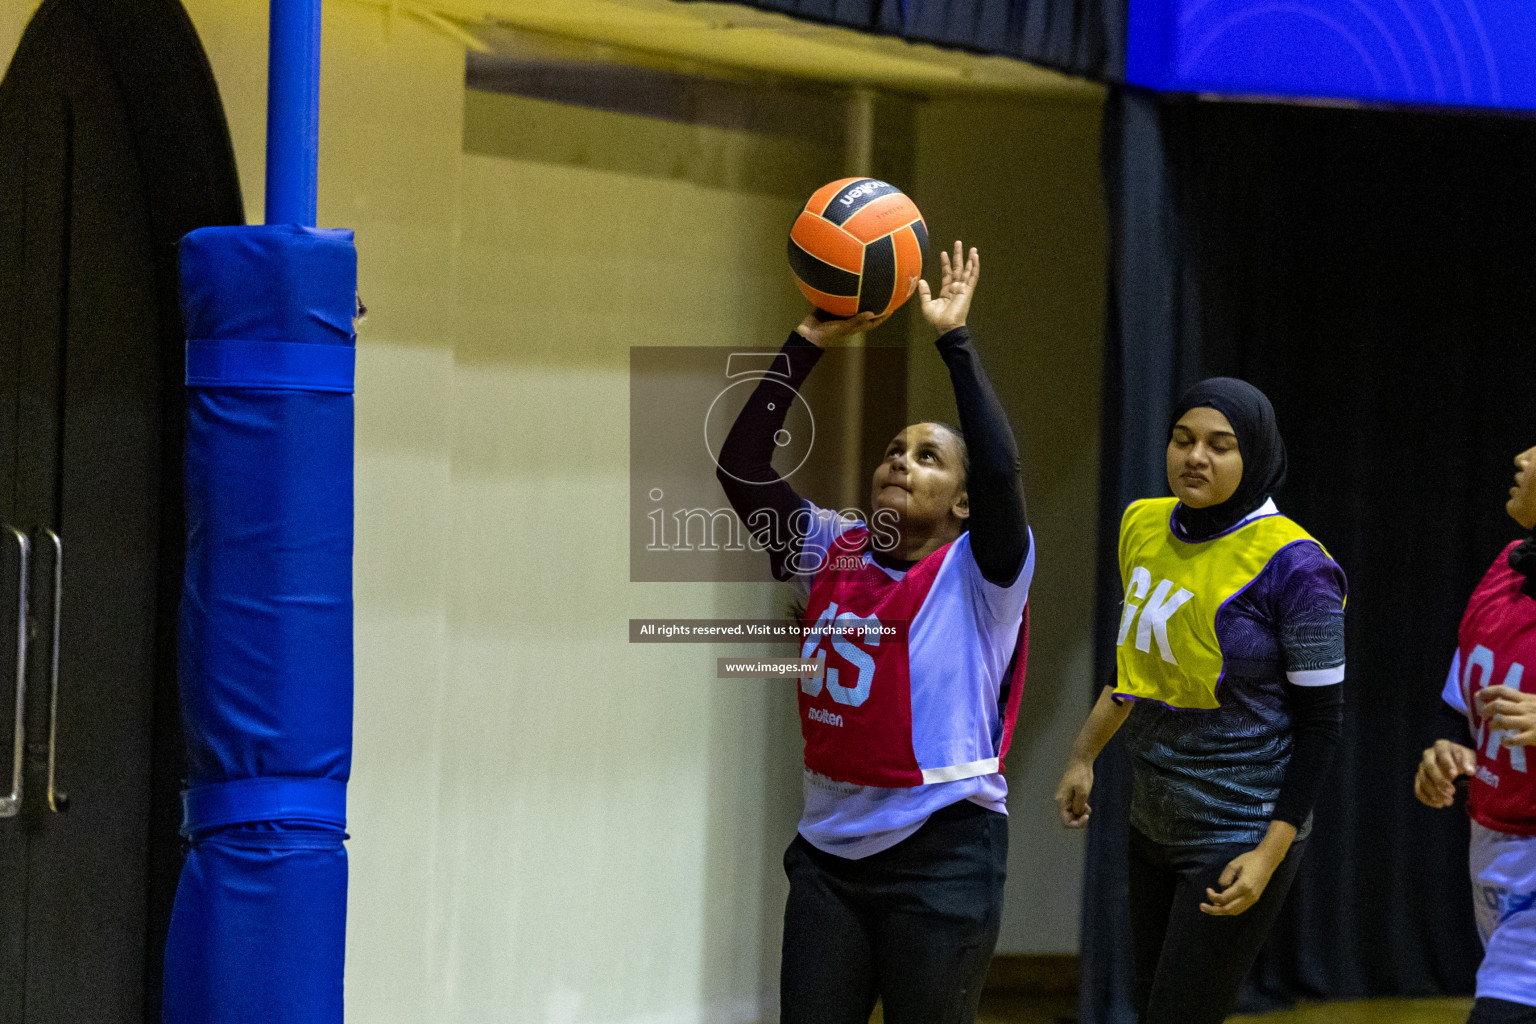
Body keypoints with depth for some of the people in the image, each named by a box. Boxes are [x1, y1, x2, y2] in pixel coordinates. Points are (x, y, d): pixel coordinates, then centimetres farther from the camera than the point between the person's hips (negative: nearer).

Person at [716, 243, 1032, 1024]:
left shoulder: (977, 573, -6)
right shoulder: (833, 551, 7)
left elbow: (1001, 467, -24)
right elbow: (740, 468, -1)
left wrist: (953, 339, -18)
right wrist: (808, 344, -5)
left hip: (942, 852, -5)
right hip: (830, 849, 5)